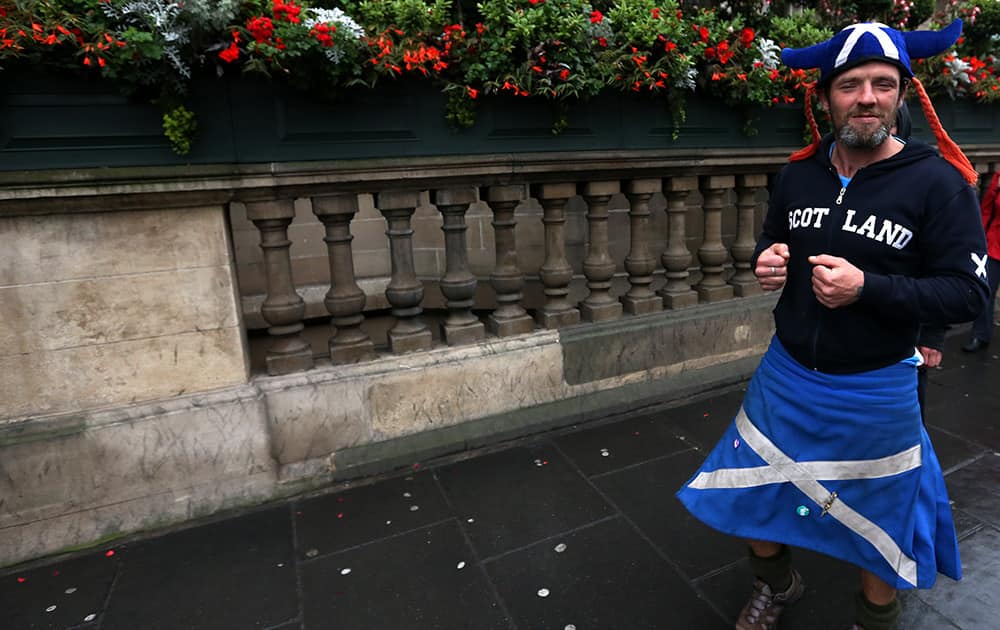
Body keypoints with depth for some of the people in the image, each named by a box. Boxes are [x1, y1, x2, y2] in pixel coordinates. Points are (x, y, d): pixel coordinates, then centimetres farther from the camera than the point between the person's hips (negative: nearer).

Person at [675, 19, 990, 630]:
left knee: (879, 514, 18)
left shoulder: (938, 182, -13)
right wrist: (767, 262, -10)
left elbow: (968, 293, -13)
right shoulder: (798, 174, -1)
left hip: (875, 390, -4)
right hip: (785, 374, 4)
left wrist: (867, 287, -27)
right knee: (749, 491, 17)